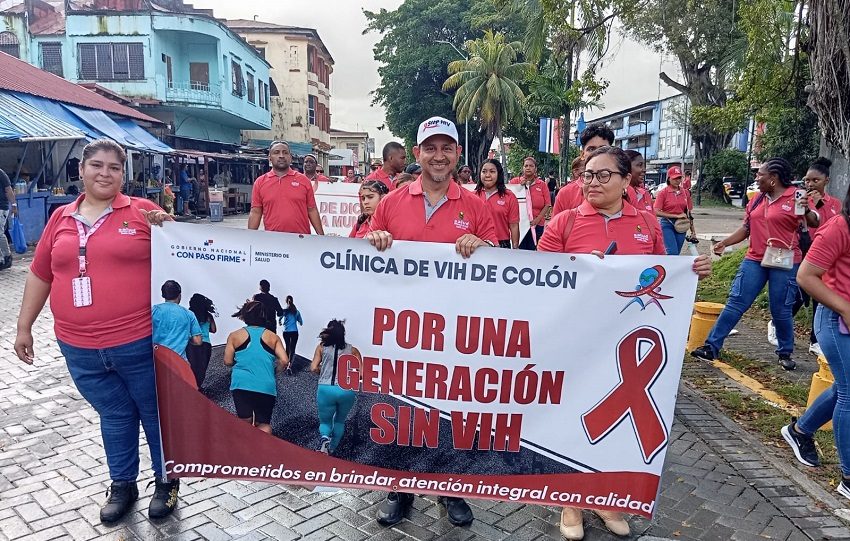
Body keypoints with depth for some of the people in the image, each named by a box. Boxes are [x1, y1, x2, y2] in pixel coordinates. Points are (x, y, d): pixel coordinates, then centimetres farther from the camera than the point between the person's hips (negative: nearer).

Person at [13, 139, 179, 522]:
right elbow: (40, 274, 15)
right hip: (79, 348, 4)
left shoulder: (142, 212, -3)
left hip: (138, 342, -3)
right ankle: (122, 484, 35)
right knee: (114, 416, 18)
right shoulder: (61, 219, 9)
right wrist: (24, 327, 16)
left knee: (155, 412, 11)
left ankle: (166, 481, 30)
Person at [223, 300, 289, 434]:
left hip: (241, 384, 0)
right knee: (263, 424, 6)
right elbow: (284, 361, -3)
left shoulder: (234, 336, 5)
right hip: (267, 387, 1)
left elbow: (227, 362, 2)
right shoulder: (273, 337, 6)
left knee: (244, 422, 6)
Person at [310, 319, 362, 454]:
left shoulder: (322, 347, 6)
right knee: (340, 421, 27)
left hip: (326, 389, -1)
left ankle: (325, 437, -13)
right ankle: (331, 449, 26)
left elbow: (313, 368, 0)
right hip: (347, 391, 1)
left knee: (325, 421, 18)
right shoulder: (352, 350, 7)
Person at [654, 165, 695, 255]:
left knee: (676, 253, 8)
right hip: (667, 225, -5)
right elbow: (657, 212, -13)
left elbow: (688, 213, 11)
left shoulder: (685, 193, 7)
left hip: (681, 226, 5)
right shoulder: (663, 193, -5)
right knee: (673, 252, -15)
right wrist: (677, 215, -16)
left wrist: (693, 231, 10)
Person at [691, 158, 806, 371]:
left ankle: (785, 354, 26)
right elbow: (746, 228, 18)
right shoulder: (757, 199, 11)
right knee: (736, 303, 1)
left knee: (781, 310, 6)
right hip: (754, 260, 5)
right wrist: (725, 242, 7)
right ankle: (712, 347, 2)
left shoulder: (796, 197, -6)